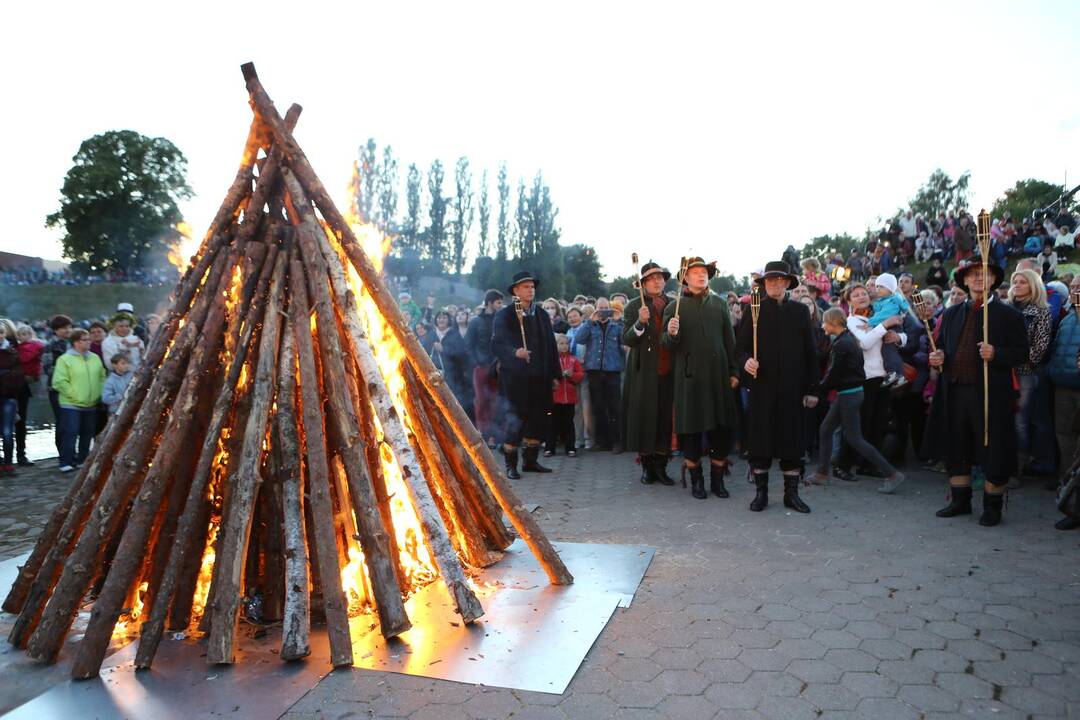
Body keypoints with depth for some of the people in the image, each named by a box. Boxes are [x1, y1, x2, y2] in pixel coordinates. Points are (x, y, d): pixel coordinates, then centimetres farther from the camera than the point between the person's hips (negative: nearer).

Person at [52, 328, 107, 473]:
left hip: (90, 404, 6)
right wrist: (75, 395, -14)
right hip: (71, 405, -6)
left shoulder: (95, 358, 10)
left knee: (87, 433, 12)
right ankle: (66, 463, 0)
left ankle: (83, 460, 24)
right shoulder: (65, 359, -8)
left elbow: (102, 377, 17)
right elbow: (59, 382, -13)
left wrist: (98, 394, 5)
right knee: (70, 433, -8)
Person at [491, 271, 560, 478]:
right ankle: (510, 464, 7)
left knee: (537, 420, 9)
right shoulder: (504, 316, -2)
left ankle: (530, 460, 23)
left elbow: (551, 345, 14)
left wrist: (555, 373, 11)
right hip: (514, 378, -5)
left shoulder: (542, 315, 14)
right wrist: (515, 352, -30)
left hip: (539, 378, 5)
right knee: (514, 421, -5)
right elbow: (496, 345, -12)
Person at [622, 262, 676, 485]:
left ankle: (660, 466, 15)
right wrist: (640, 322, -22)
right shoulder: (634, 306, 1)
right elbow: (626, 340, -7)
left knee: (665, 420, 4)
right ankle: (647, 465, 16)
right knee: (644, 418, 3)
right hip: (644, 374, -2)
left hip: (668, 373, 2)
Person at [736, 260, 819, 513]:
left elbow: (810, 352, 8)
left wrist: (812, 388, 3)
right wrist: (746, 361, -21)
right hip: (762, 386, -1)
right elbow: (742, 347, 3)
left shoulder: (800, 311, 8)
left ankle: (791, 492, 15)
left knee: (792, 438, 5)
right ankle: (761, 491, 13)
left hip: (792, 388, 1)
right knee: (760, 438, 3)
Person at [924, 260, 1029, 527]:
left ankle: (992, 504, 17)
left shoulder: (1008, 315, 0)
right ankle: (961, 499, 26)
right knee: (955, 447, 11)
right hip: (954, 392, 4)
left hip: (991, 393, -4)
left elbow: (1023, 352, -4)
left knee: (993, 451, 2)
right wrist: (937, 357, -1)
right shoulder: (951, 314, 14)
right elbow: (941, 346, 21)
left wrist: (996, 354, -21)